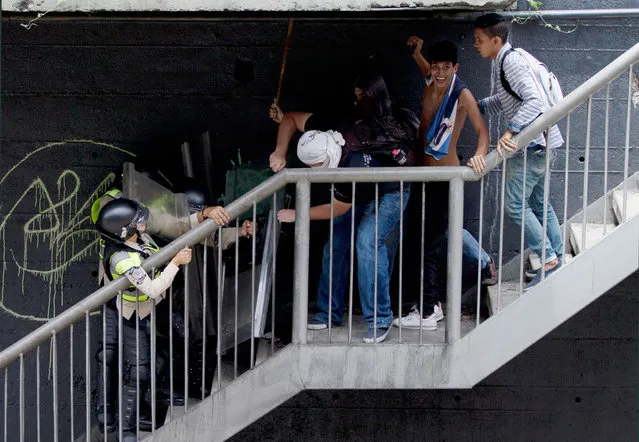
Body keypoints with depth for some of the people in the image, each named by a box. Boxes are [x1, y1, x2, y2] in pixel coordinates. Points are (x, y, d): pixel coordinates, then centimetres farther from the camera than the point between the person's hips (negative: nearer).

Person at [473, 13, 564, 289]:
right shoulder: (503, 62, 14)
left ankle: (548, 259, -2)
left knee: (515, 205, -7)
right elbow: (505, 100, 27)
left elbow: (534, 100, -28)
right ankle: (558, 261, 22)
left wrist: (511, 130, -34)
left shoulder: (511, 61, -17)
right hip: (540, 142, 11)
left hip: (534, 143, -11)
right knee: (538, 202, 17)